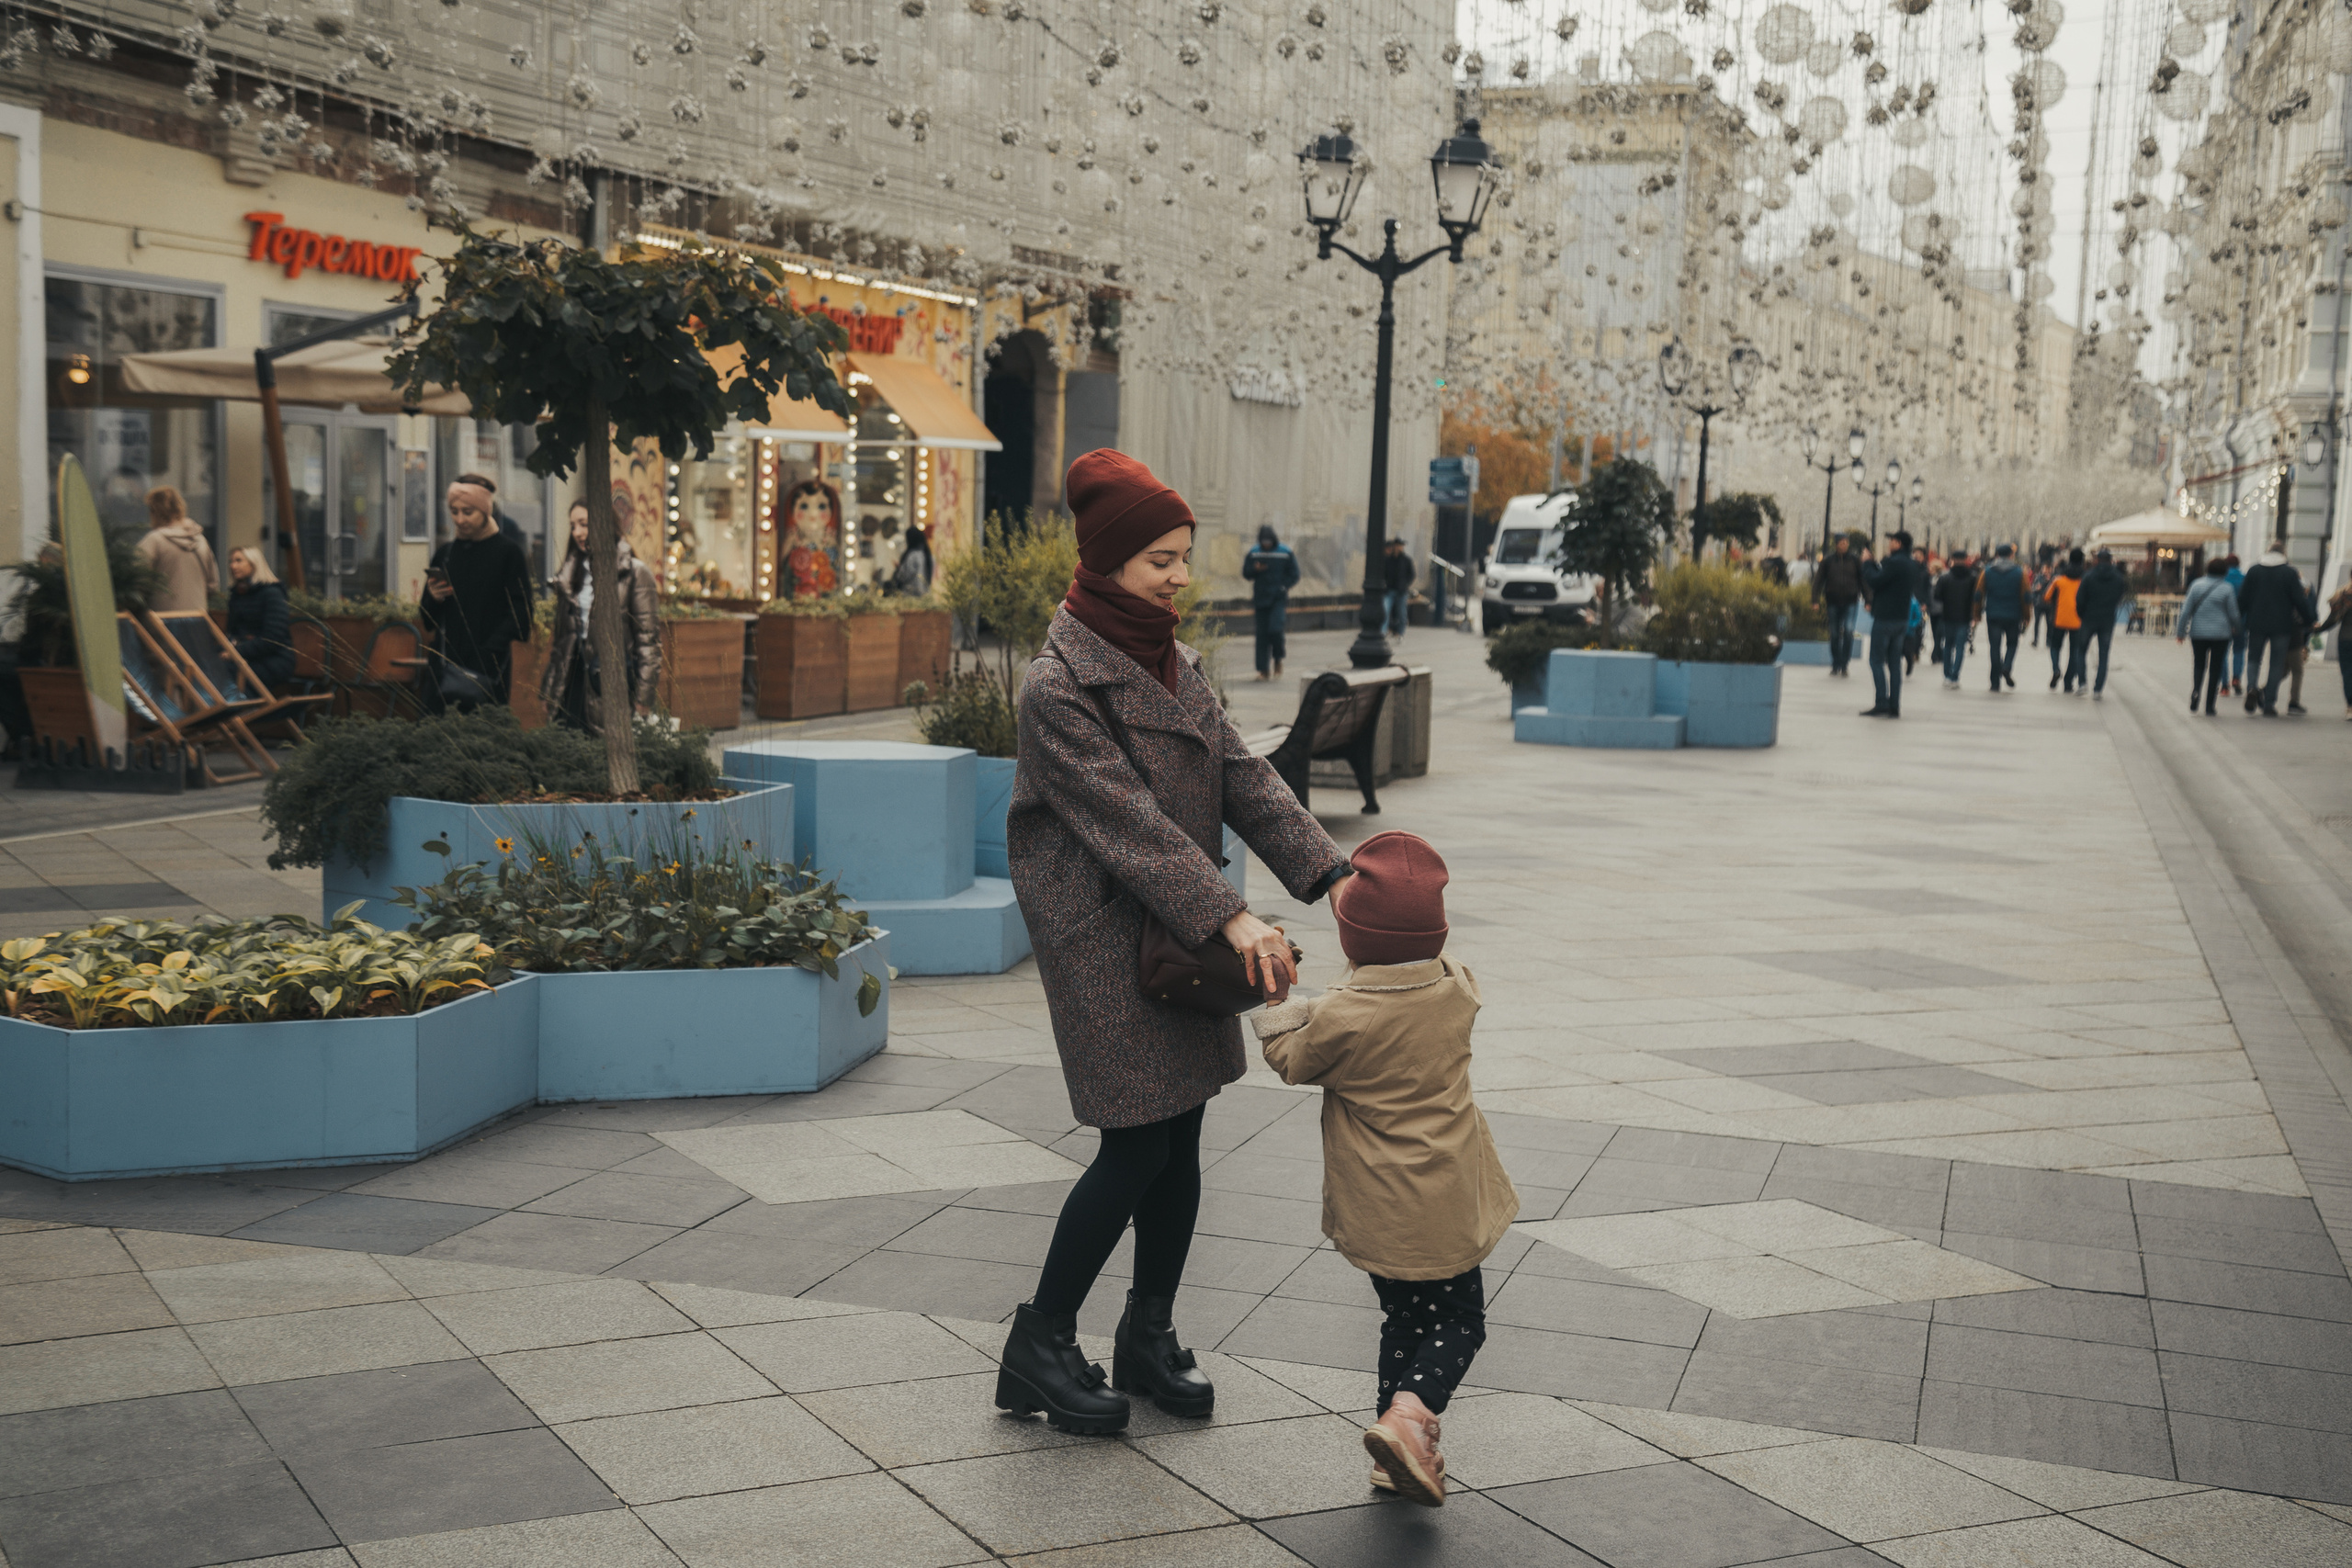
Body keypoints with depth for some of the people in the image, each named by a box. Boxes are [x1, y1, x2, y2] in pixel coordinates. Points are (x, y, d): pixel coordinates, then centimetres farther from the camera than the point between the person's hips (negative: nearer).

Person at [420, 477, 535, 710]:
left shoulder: (508, 552, -1)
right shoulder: (446, 553, 13)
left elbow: (520, 614, -6)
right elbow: (428, 619, 18)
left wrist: (488, 654, -16)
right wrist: (433, 600, -5)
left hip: (488, 672, -4)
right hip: (445, 665, 4)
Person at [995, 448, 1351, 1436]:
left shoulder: (1171, 662, 10)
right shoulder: (1058, 687, -16)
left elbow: (1243, 778, 7)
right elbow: (1130, 822, -23)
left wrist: (1330, 872, -5)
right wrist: (1230, 918, -29)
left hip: (1184, 933, 8)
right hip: (1104, 938, -8)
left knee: (1180, 1139, 11)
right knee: (1136, 1150, -5)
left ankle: (1148, 1337, 26)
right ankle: (1039, 1346, 11)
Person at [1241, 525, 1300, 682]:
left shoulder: (1286, 553, 0)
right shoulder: (1254, 553, 7)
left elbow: (1294, 575, 4)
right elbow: (1246, 574, 9)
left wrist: (1283, 586, -11)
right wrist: (1255, 569, -12)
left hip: (1279, 599, -3)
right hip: (1260, 599, 3)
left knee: (1276, 629, -17)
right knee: (1262, 635, 1)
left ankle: (1278, 659, 9)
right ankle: (1264, 670, 7)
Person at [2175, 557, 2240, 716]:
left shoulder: (2196, 585, -1)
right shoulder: (2227, 589, -6)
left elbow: (2186, 611, -1)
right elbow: (2233, 614, -1)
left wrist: (2181, 632, 5)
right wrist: (2238, 629, 17)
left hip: (2198, 633, 2)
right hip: (2221, 634, -2)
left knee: (2198, 665, 16)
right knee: (2215, 667, 5)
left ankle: (2194, 693, -10)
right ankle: (2209, 706, 3)